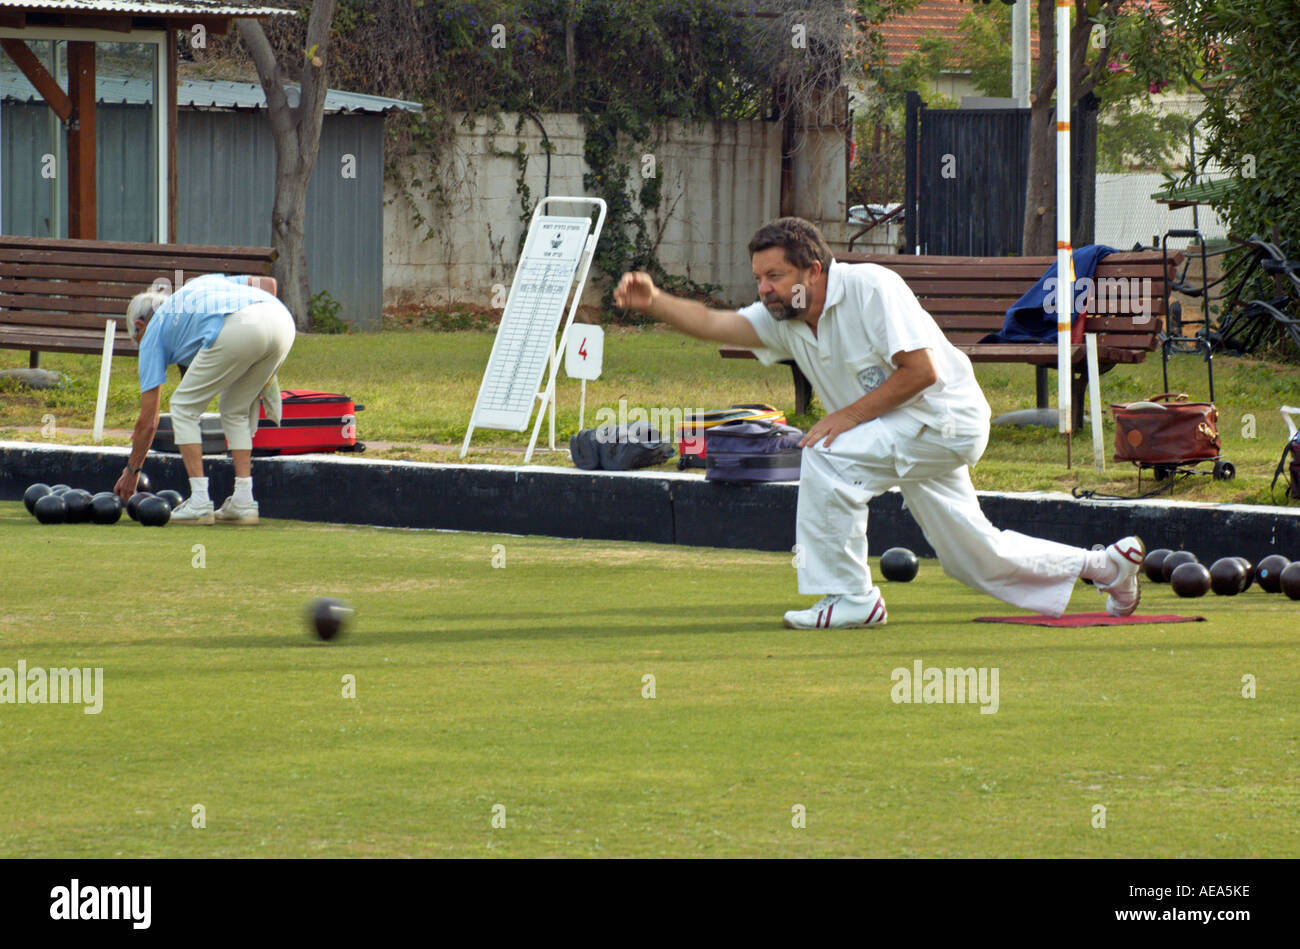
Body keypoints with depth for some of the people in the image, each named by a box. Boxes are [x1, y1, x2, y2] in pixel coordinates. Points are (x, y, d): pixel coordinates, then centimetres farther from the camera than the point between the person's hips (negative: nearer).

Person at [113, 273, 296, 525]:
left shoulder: (153, 334, 28)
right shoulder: (206, 283, 42)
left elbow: (148, 421, 27)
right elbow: (267, 283, 27)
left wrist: (132, 470, 40)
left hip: (238, 330, -6)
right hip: (283, 320, 6)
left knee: (184, 407, 14)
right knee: (236, 409, 25)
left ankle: (199, 503, 8)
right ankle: (243, 501, 19)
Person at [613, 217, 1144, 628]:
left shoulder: (871, 287, -22)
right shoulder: (784, 319, -1)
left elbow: (921, 369, -25)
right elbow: (713, 324, -13)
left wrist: (850, 415, -24)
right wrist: (652, 301, -29)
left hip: (948, 419, -9)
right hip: (905, 435, 9)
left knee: (828, 455, -25)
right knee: (971, 558, 17)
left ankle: (850, 598, -17)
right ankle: (1104, 567, 33)